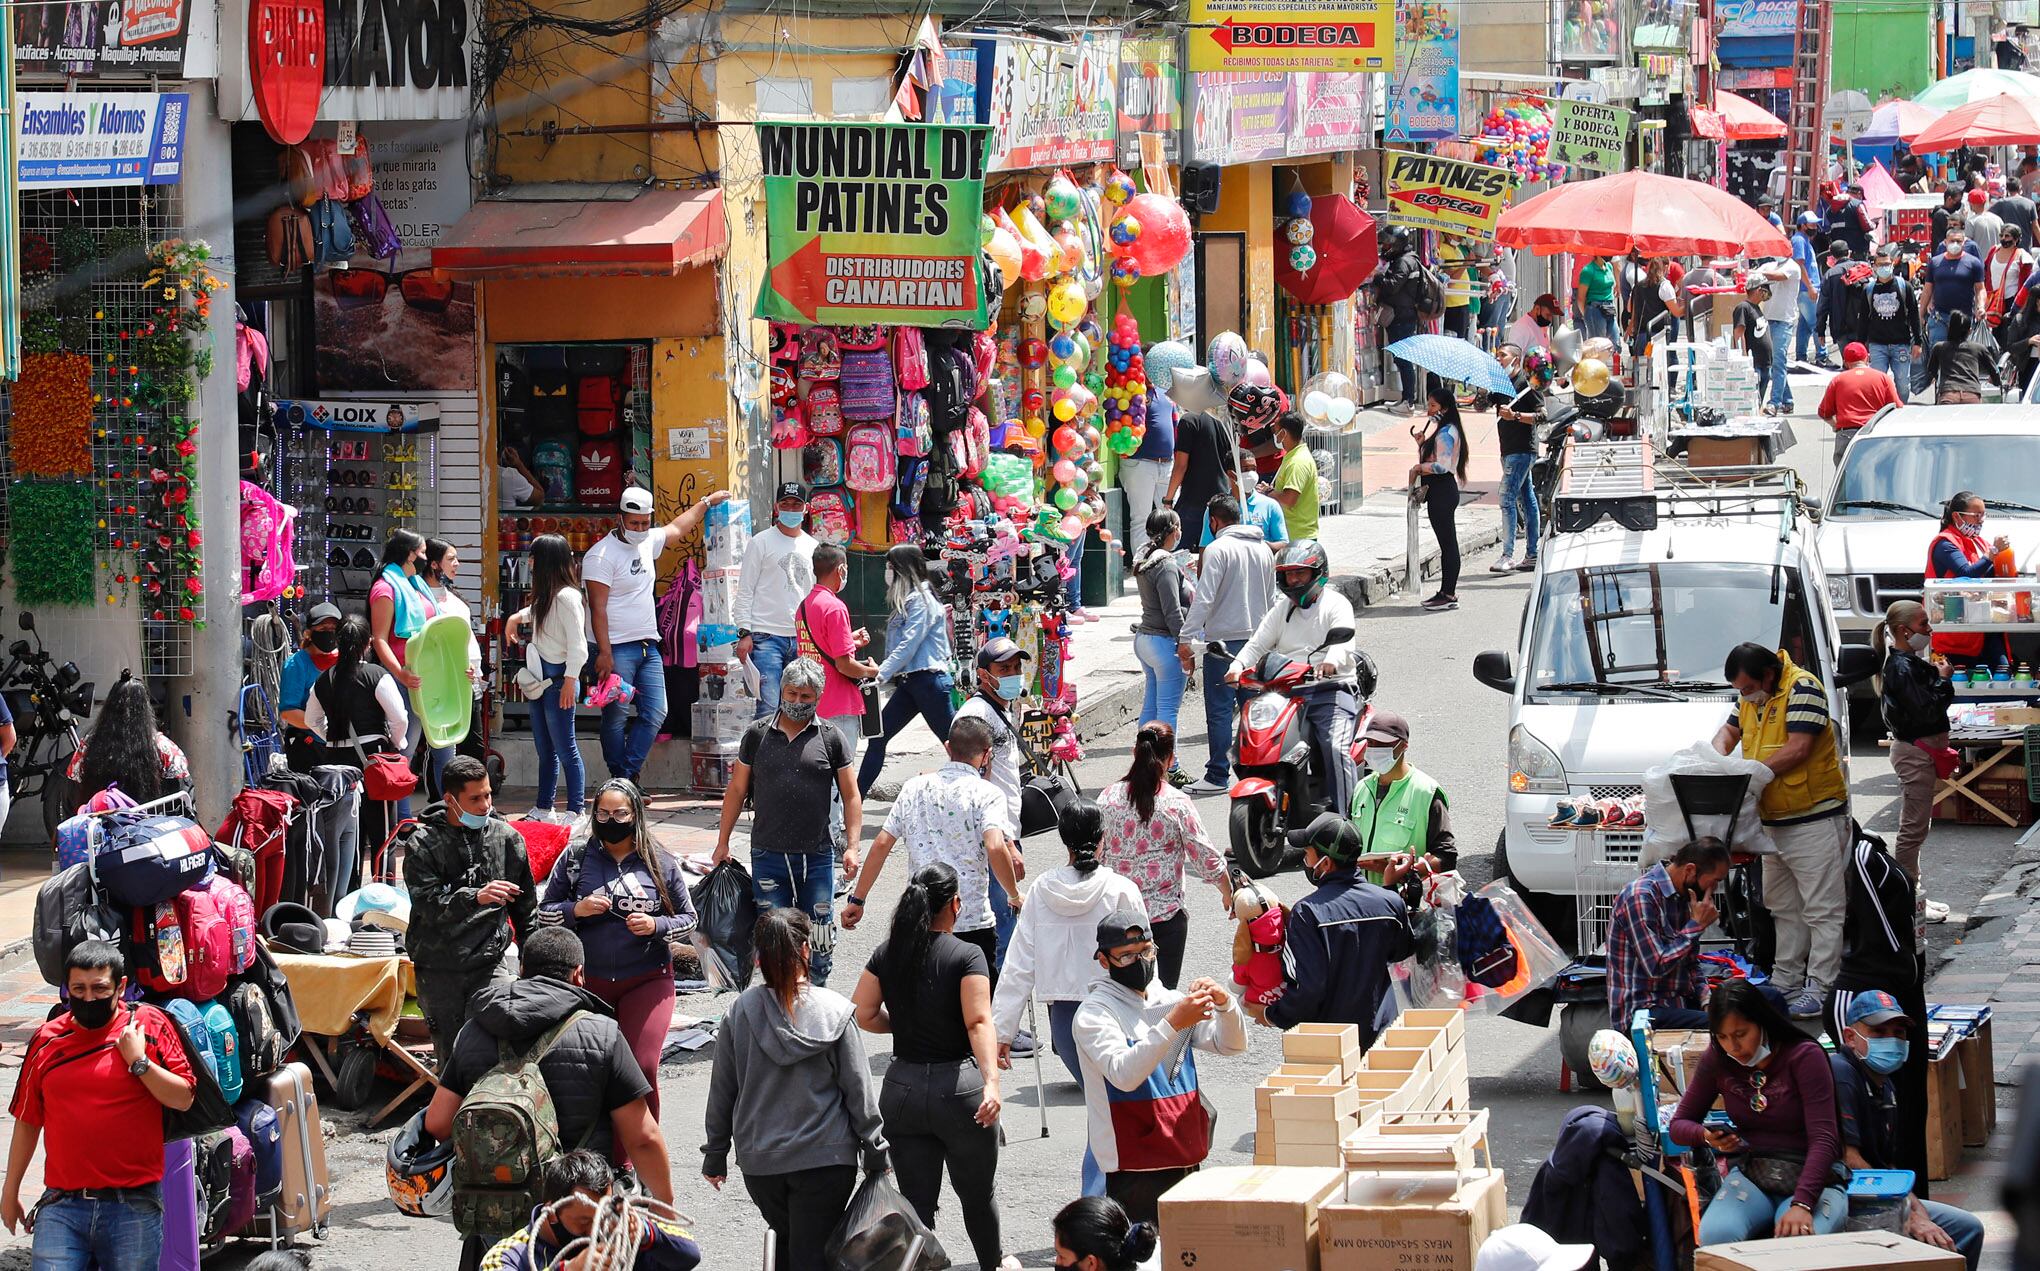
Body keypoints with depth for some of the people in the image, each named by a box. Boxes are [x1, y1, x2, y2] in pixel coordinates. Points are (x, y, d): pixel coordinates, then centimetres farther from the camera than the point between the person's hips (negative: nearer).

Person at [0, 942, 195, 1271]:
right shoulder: (47, 1040, 8)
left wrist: (139, 1062, -12)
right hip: (62, 1206, 2)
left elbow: (183, 1098, -2)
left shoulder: (149, 1025, 2)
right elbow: (27, 1120, 16)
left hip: (133, 1206, -2)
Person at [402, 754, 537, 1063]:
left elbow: (526, 905, 16)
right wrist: (475, 897, -35)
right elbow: (428, 904, -19)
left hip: (490, 964, 1)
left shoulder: (506, 838, 5)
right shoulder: (423, 844, -5)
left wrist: (531, 957, 16)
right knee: (450, 1056, 3)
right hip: (437, 970, -1)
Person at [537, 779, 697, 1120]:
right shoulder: (575, 858, 3)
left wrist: (656, 926, -12)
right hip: (589, 982, 2)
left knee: (642, 1068, -12)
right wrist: (576, 910, -13)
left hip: (647, 979, -2)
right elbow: (544, 913, 7)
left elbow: (688, 918, 9)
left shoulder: (661, 863, 2)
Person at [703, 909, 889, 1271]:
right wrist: (875, 1155, 6)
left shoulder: (740, 1013, -5)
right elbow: (859, 1091, -5)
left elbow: (721, 1092, 2)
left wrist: (715, 1156, 14)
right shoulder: (834, 1013, -9)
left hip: (759, 1161, 2)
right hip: (825, 1158, -2)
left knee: (786, 1241, 23)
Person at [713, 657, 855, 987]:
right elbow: (736, 790, 13)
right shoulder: (758, 734, 7)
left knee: (819, 936, 0)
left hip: (817, 857, 0)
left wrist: (853, 846, -5)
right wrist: (722, 842, 11)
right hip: (768, 857, 1)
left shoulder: (831, 739, 4)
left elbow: (851, 796, 6)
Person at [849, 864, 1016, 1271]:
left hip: (902, 1090, 3)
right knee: (977, 1192, 19)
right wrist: (991, 1081, -29)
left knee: (916, 1201, 8)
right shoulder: (967, 956, -11)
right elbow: (978, 1022, -22)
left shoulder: (887, 954, 2)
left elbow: (862, 1015, 3)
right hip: (958, 1089, -3)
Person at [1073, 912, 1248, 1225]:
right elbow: (1124, 1075, -23)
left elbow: (1232, 1045, 10)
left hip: (1187, 1160, 6)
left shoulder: (1171, 1001, 12)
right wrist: (1173, 1024, -31)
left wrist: (1223, 1003, -11)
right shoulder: (1093, 1014, -7)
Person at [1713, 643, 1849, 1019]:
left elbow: (1798, 748, -22)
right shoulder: (1752, 698, 12)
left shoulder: (1803, 688, -15)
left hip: (1814, 818, -10)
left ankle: (1818, 989, -7)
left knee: (1821, 910, -6)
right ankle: (1785, 984, 21)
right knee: (1784, 910, 14)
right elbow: (1730, 730, 22)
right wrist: (1718, 756, -2)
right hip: (1773, 820, 10)